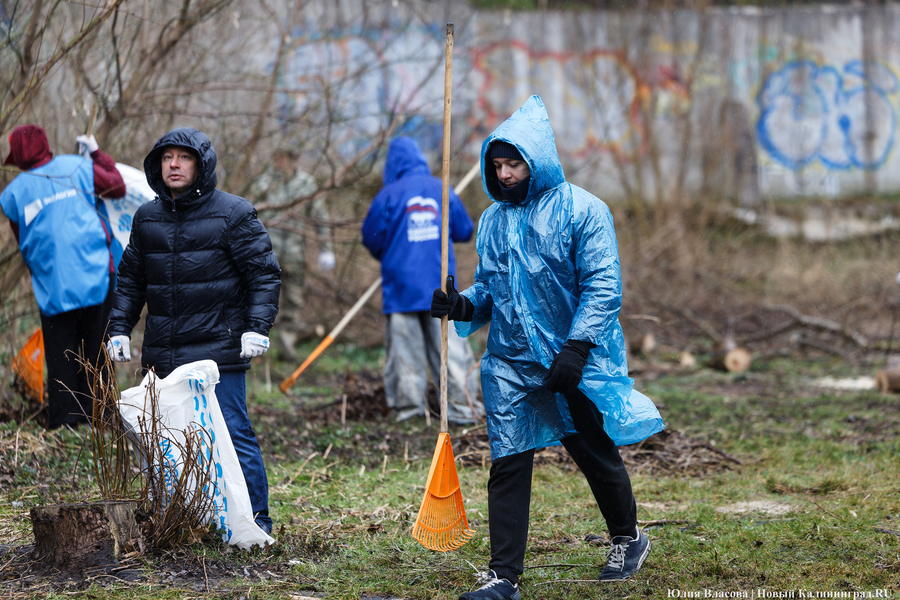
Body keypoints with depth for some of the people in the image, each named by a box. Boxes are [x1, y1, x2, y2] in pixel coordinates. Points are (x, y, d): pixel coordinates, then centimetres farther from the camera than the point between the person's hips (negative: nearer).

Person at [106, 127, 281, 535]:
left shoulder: (233, 214, -3)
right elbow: (130, 279, 22)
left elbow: (264, 274, -3)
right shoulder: (147, 218, 13)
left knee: (232, 433, -6)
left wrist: (257, 327, -13)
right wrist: (119, 328, 13)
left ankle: (255, 517, 2)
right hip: (161, 356, 5)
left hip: (219, 351, -5)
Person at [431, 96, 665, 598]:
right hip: (511, 364, 4)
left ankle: (628, 539, 36)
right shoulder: (493, 220, 9)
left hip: (574, 363, -4)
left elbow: (603, 285, -13)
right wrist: (464, 307, -5)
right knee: (508, 465, -4)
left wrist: (577, 346, -22)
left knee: (597, 455, 12)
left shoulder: (582, 210, -8)